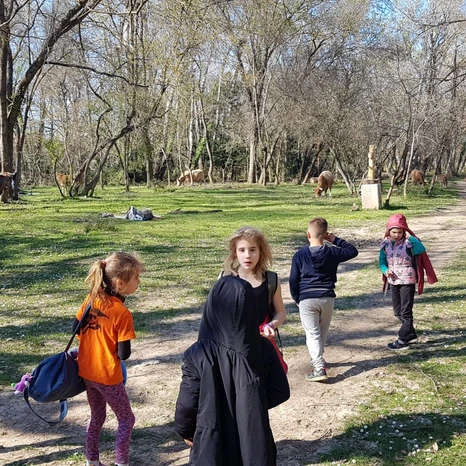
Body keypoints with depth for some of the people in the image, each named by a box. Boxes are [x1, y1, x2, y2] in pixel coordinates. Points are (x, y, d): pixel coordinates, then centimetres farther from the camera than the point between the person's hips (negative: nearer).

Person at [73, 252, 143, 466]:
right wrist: (112, 345, 1)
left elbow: (76, 328, 7)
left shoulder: (91, 298, -5)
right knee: (126, 419, 13)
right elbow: (123, 354, -20)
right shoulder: (122, 313, -24)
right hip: (107, 376, -7)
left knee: (97, 417, 25)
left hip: (86, 371, 7)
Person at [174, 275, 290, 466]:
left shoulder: (199, 354, -20)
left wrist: (185, 431, 8)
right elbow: (281, 391, -3)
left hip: (213, 444, -2)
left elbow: (187, 404, -11)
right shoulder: (263, 348, -12)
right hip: (255, 442, 2)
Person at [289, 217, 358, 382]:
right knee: (323, 332, 20)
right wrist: (335, 240, 13)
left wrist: (297, 299, 13)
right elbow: (353, 251, 16)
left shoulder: (300, 254, -6)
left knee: (312, 334, -1)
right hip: (327, 299, 3)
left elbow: (293, 281, -1)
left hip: (306, 300, -2)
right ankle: (318, 359, 37)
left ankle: (319, 368, -12)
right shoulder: (332, 252, -2)